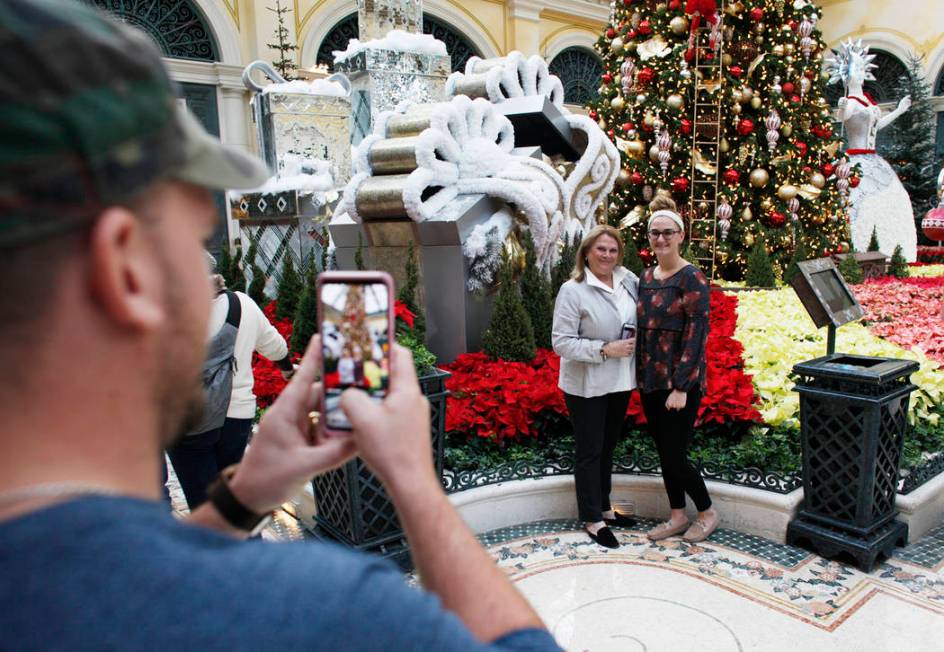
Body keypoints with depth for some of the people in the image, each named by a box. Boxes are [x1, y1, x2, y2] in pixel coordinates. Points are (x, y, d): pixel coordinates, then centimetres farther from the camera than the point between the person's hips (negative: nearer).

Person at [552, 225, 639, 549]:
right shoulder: (572, 290, -15)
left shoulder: (628, 280, 2)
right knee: (590, 452, 5)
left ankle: (604, 507, 36)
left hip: (619, 382, 6)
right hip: (586, 386, -6)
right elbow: (561, 342, -19)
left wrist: (636, 340, -1)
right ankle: (592, 519, 19)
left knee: (608, 448, 19)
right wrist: (605, 350, -24)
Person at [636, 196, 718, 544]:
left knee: (674, 456, -1)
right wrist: (640, 376, 9)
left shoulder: (692, 278, -12)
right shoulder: (646, 277, 9)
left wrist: (681, 387, -19)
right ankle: (678, 516, 31)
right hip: (650, 381, 7)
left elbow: (695, 334, -16)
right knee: (664, 452, 14)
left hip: (681, 383, -7)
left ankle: (707, 512, 24)